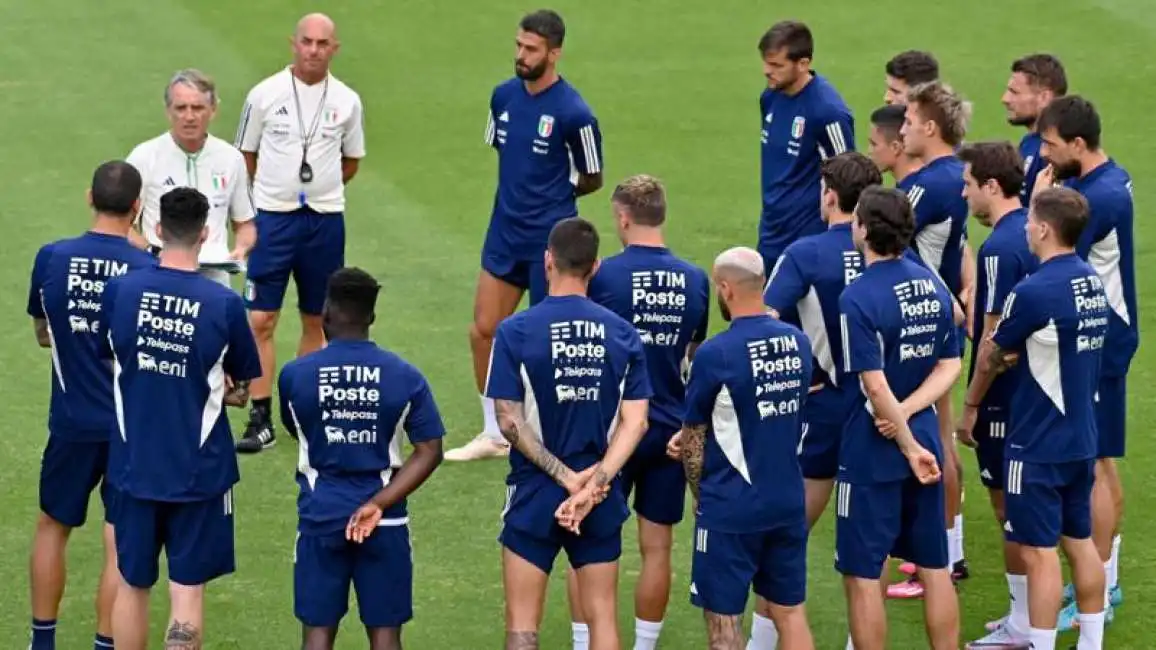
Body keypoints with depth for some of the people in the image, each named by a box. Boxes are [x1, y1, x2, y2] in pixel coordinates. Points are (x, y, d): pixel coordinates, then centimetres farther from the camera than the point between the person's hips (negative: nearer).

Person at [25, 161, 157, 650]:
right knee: (121, 543, 5)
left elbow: (43, 336, 8)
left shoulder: (51, 258, -7)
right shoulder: (149, 271, -13)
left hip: (72, 422, 2)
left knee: (52, 526, 19)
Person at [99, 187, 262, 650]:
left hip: (135, 466, 2)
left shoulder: (119, 291, -7)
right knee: (187, 590, 4)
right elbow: (240, 392, -1)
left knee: (132, 584, 16)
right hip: (199, 469, -2)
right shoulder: (224, 305, -12)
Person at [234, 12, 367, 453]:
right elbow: (246, 155, 7)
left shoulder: (347, 101, 2)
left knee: (316, 322, 9)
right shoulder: (266, 94, -4)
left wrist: (318, 189, 9)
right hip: (272, 217, -2)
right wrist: (280, 188, 8)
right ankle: (261, 420, -3)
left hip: (325, 219, 2)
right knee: (260, 321, -7)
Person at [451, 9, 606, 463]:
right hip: (504, 233, 6)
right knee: (484, 330, 7)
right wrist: (519, 194, 8)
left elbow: (592, 180, -3)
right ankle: (494, 435, 20)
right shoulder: (504, 96, 2)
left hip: (549, 240, -6)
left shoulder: (573, 113, -16)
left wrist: (553, 196, 8)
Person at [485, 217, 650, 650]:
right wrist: (594, 483, -12)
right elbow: (635, 421, -6)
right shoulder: (622, 333, -2)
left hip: (534, 497, -3)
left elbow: (509, 422, -13)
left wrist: (567, 477, -11)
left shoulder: (516, 332, -10)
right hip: (602, 501, 3)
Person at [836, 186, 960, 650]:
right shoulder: (930, 283, 3)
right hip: (925, 442, 7)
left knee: (862, 575, 3)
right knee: (934, 568, 13)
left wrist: (910, 446, -12)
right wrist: (906, 412, -6)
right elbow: (950, 367, 6)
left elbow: (875, 387, -21)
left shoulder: (858, 298, -18)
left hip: (873, 453, -7)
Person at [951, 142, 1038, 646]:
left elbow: (994, 338, -21)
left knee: (1010, 509, 0)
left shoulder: (1000, 249, -21)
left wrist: (970, 406, -15)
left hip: (1004, 398, -9)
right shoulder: (1030, 234, 6)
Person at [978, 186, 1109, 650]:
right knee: (1080, 542, 15)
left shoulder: (1034, 292, -19)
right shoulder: (1093, 283, 4)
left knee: (1039, 551, -2)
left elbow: (989, 357, -5)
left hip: (1039, 445, -8)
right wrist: (1017, 354, 1)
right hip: (1082, 438, 8)